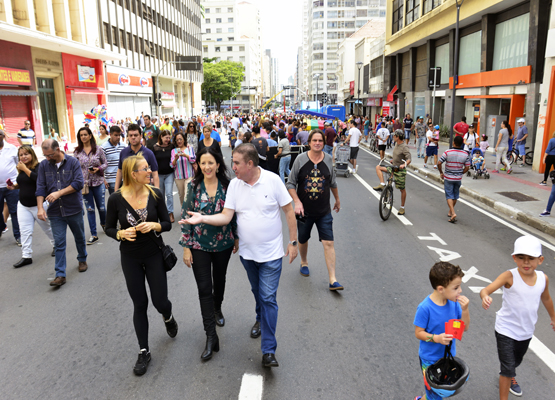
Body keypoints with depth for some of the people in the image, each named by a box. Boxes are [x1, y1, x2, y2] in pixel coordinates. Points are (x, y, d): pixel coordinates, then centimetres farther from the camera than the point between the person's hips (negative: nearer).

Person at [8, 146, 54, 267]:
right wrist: (14, 186, 4)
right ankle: (26, 256, 7)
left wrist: (25, 169, -25)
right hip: (23, 205, 6)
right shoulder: (21, 169, 8)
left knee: (47, 227, 11)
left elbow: (38, 179, -32)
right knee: (25, 231, 2)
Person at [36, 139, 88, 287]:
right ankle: (60, 275, 4)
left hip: (74, 209, -1)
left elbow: (79, 183, -15)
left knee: (80, 238, 15)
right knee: (59, 243, 1)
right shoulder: (43, 165, 1)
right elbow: (41, 187, -1)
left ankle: (82, 260, 39)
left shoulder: (73, 162, -6)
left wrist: (59, 193, -21)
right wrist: (40, 207, -12)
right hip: (55, 211, 1)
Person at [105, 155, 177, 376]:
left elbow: (167, 224, -2)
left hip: (154, 255, 0)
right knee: (140, 304, 8)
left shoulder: (155, 194, -10)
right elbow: (109, 228, 0)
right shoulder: (116, 199, -12)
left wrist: (154, 225, -22)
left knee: (159, 301, 3)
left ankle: (168, 317, 42)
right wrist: (121, 233, -20)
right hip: (130, 258, 0)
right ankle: (144, 351, 25)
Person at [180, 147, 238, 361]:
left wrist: (236, 237, 10)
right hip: (199, 245, -1)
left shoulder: (226, 185, -5)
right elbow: (186, 216, -5)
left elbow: (233, 213, 5)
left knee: (219, 280, 19)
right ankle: (211, 336, 3)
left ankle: (217, 310, 49)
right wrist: (186, 246, -6)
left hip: (223, 243, 2)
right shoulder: (193, 187, -7)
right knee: (204, 288, -4)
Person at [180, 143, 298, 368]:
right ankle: (261, 320, 51)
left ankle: (268, 351, 5)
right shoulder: (234, 184, -4)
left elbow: (289, 211, -7)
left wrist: (293, 241, -7)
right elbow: (226, 217, -7)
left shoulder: (272, 180, -14)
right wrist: (202, 218, -23)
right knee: (257, 292, 23)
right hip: (247, 252, 4)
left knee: (268, 297, -3)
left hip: (271, 252, -4)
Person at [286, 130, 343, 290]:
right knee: (303, 240, 19)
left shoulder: (328, 159, -1)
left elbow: (333, 183, 14)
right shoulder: (300, 159, -7)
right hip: (304, 211, 0)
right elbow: (290, 184, -4)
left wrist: (337, 200, 23)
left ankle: (332, 280, -1)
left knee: (329, 243, -6)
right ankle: (304, 262, 49)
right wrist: (297, 202, -16)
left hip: (324, 211, 0)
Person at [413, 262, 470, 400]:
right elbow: (418, 333, -17)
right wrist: (436, 338, -32)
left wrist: (464, 309, -20)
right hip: (430, 359, -6)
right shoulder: (425, 308, -27)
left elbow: (465, 328, -4)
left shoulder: (454, 302, -11)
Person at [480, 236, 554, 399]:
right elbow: (486, 289, -37)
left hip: (527, 331, 6)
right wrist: (485, 297, -60)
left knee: (517, 361, 29)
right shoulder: (510, 276, -25)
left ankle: (508, 375, 60)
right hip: (506, 330, -5)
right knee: (508, 368, -4)